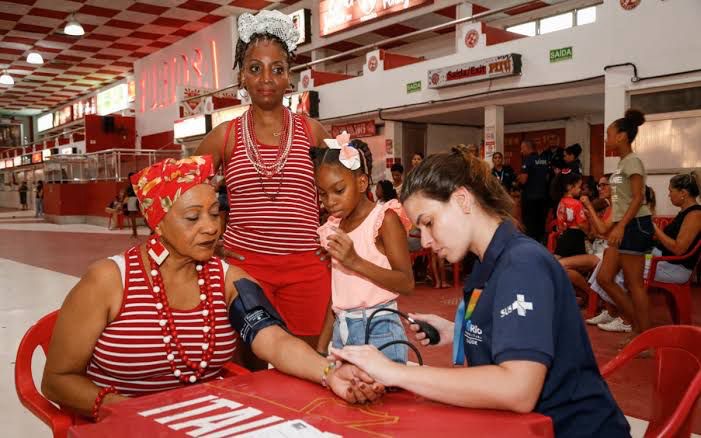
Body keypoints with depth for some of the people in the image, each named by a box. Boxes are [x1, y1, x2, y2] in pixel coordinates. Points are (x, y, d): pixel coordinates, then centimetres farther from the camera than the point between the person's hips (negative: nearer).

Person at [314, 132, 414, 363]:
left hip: (378, 330, -6)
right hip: (341, 330, 6)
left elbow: (407, 283, -14)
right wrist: (321, 346, 11)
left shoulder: (384, 218, -8)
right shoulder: (334, 227, 10)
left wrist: (355, 261, -23)